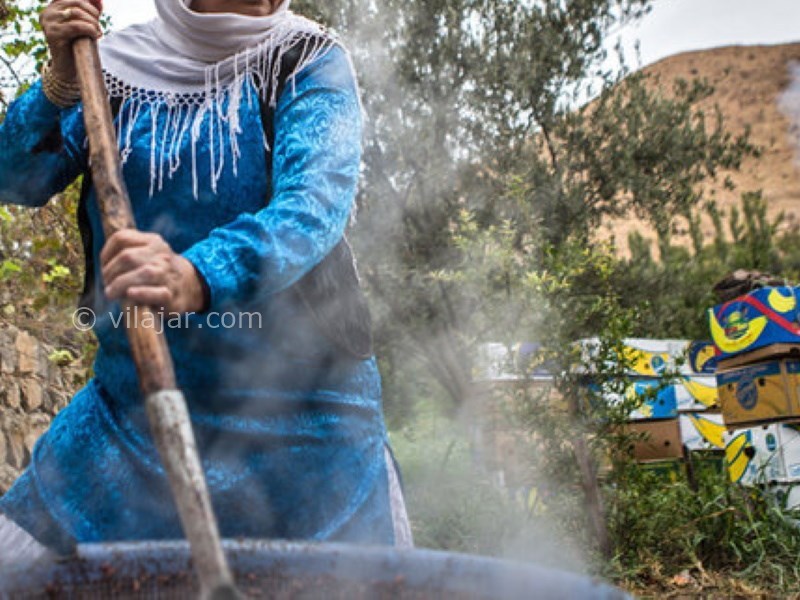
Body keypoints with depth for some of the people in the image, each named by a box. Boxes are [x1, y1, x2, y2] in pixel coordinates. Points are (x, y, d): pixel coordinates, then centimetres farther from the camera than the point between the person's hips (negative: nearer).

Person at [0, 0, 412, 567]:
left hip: (297, 405, -2)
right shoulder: (114, 65, 5)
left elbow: (317, 200, -22)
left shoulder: (311, 62, -5)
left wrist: (199, 277, -40)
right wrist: (59, 79, -16)